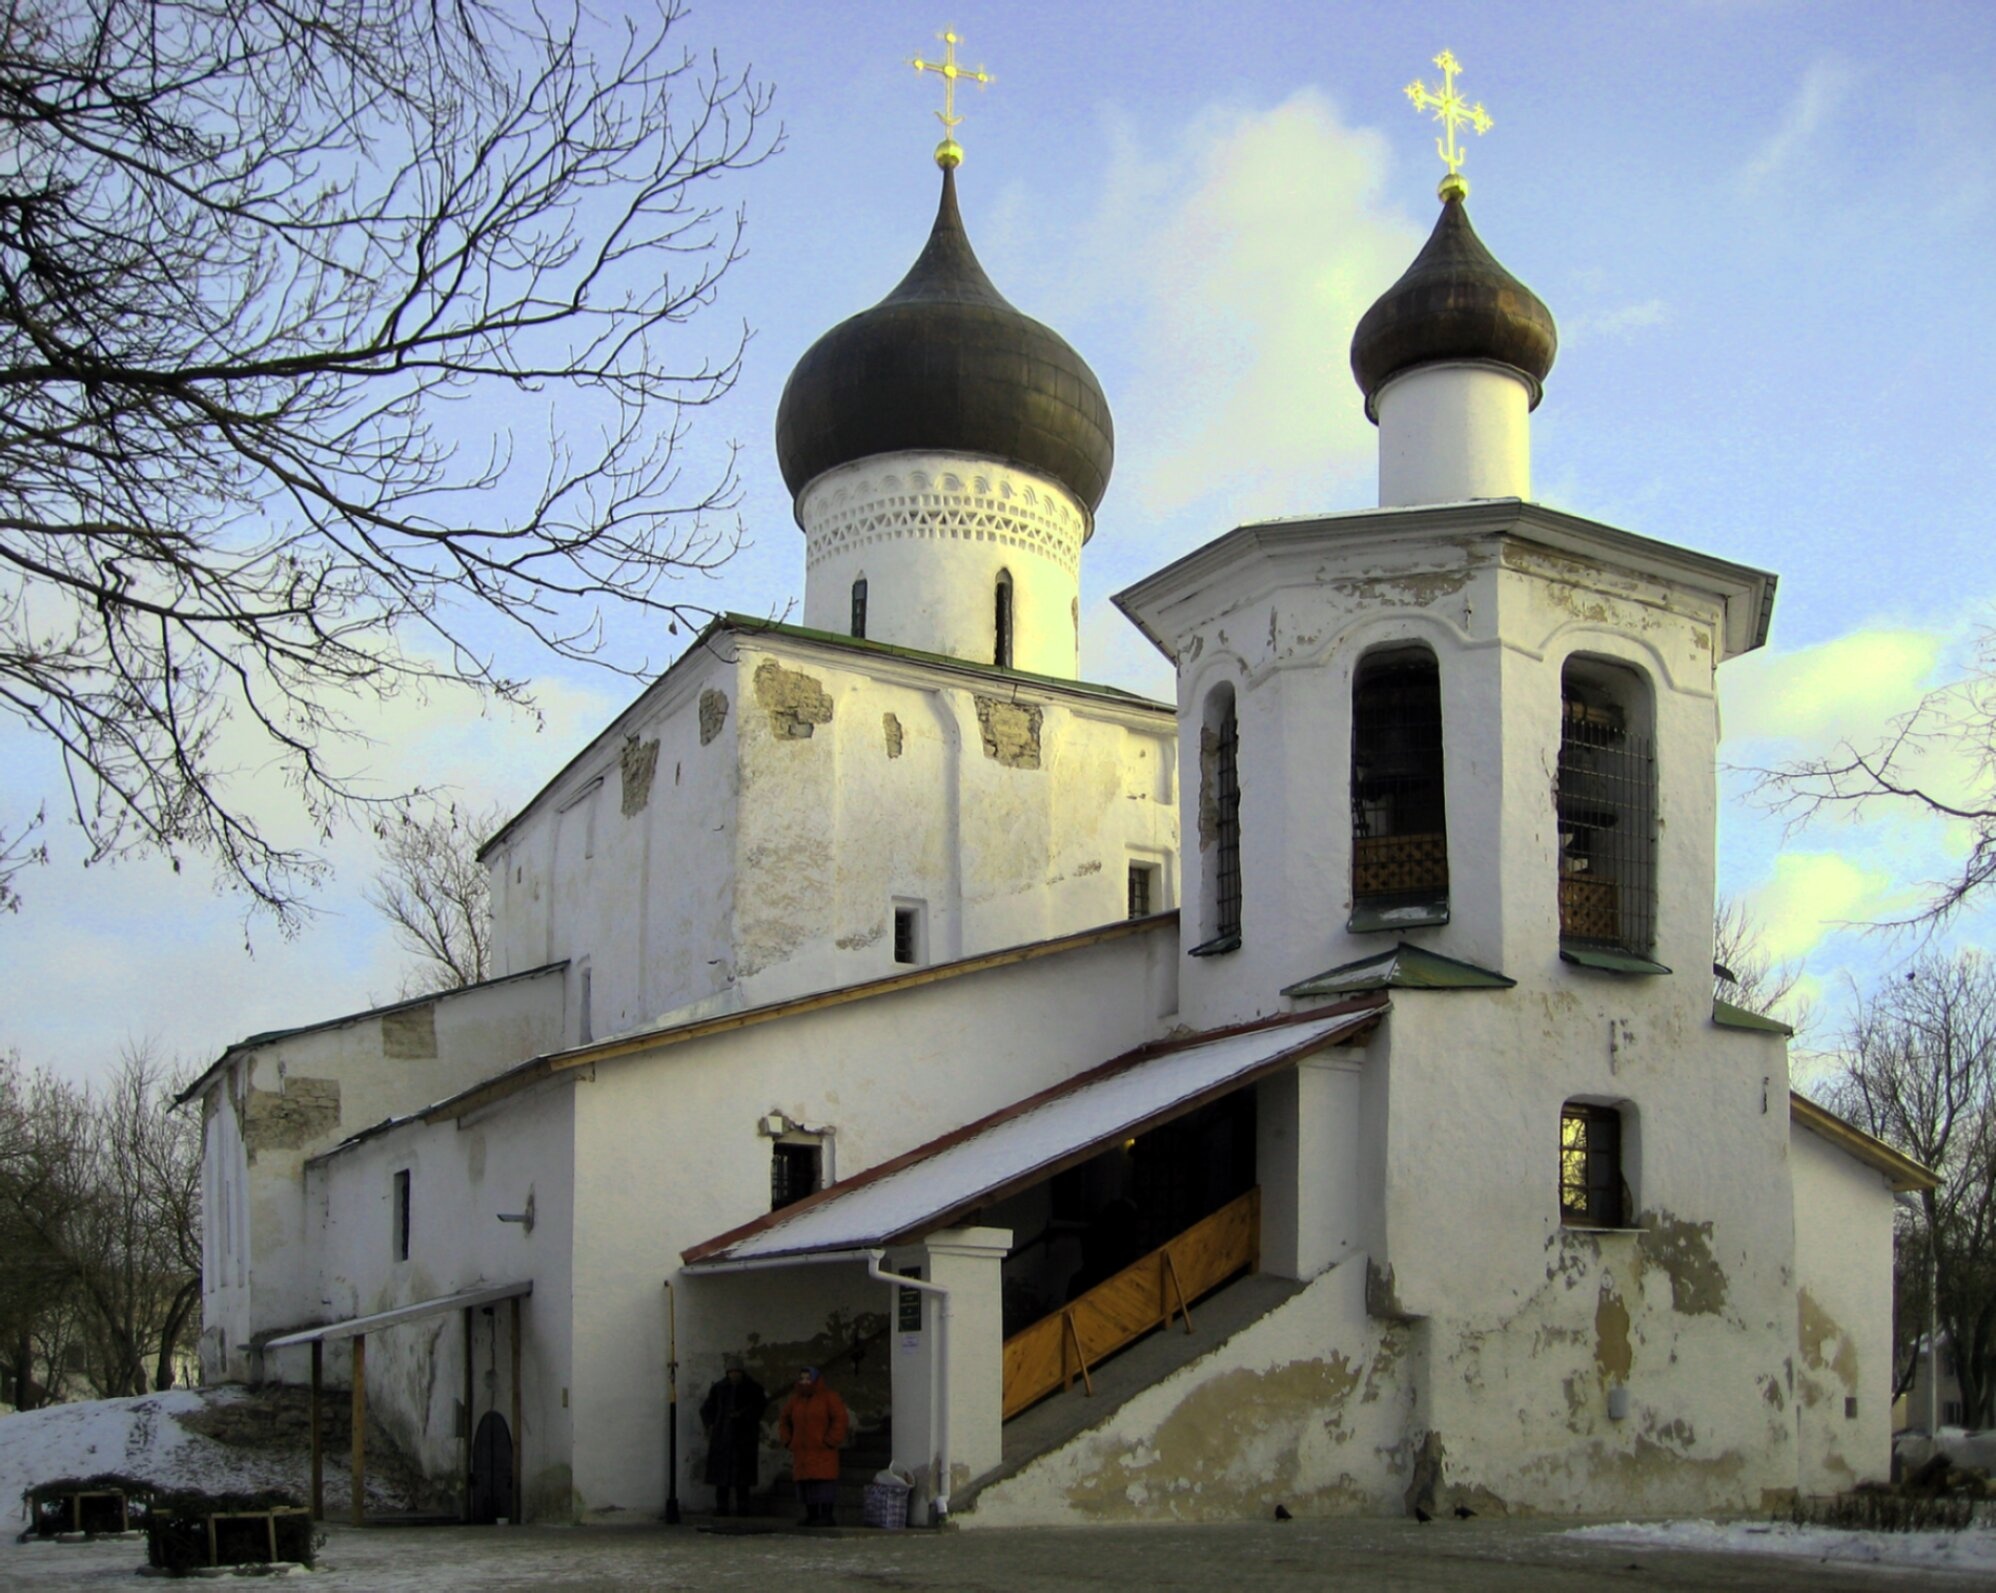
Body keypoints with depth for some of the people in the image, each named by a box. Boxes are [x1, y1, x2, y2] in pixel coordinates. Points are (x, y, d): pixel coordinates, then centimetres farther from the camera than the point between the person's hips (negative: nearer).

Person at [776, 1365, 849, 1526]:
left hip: (823, 1451, -5)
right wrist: (789, 1440, 11)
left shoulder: (828, 1398, -3)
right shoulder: (796, 1400, 13)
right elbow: (784, 1421, 24)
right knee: (806, 1482, 2)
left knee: (824, 1481, -12)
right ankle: (811, 1516, 8)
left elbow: (840, 1419, -10)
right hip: (802, 1451, 5)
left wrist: (829, 1442, -13)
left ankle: (827, 1516, -12)